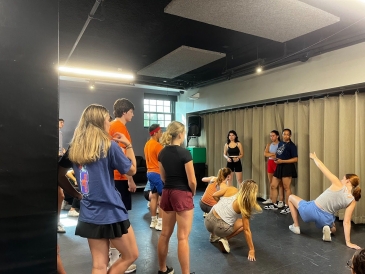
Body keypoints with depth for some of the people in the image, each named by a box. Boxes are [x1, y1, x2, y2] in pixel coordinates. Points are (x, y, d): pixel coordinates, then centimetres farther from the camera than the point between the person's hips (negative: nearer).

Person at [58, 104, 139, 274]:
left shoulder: (74, 148, 3)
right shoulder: (109, 145, -12)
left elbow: (60, 175, 12)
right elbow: (131, 170, -3)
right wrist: (128, 145, 5)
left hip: (88, 215, 6)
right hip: (111, 213, -6)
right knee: (131, 256, 16)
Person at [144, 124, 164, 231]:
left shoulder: (147, 144, 12)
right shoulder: (158, 145, -17)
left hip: (150, 172, 9)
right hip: (158, 173, -9)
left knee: (154, 197, 13)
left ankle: (153, 221, 20)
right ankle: (160, 222, 0)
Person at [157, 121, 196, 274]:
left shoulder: (162, 153, 3)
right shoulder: (185, 153, -16)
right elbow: (192, 181, -14)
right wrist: (193, 192, 4)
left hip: (167, 193, 7)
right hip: (182, 195, -7)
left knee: (165, 234, 16)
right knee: (183, 237, 2)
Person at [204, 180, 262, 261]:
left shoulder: (231, 189, -3)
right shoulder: (243, 205, -12)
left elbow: (214, 195, 7)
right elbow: (246, 230, -11)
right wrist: (251, 250, -4)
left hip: (208, 220, 6)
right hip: (219, 228, -5)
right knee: (243, 223, 17)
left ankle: (215, 235, 25)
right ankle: (224, 239, 1)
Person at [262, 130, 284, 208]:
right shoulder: (269, 144, 13)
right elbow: (265, 153, 2)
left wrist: (270, 155, -14)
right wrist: (274, 154, -10)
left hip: (277, 163, -7)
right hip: (270, 163, 7)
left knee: (279, 182, -6)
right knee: (270, 182, 12)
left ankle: (281, 201, -5)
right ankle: (270, 199, 21)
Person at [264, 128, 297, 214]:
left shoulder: (291, 145, -7)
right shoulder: (280, 143, 15)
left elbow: (295, 159, -13)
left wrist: (282, 161, -18)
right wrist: (276, 159, 6)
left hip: (287, 167, -8)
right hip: (279, 167, 8)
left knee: (286, 188, -1)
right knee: (273, 186, 8)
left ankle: (287, 207, 10)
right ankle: (274, 204, 20)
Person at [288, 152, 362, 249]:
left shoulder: (338, 185, -12)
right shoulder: (352, 201, -3)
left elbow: (321, 167, -7)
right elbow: (346, 222, -5)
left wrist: (314, 157, 13)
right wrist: (348, 242, 1)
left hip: (312, 210, -4)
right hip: (325, 219, 4)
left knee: (291, 197, 25)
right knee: (333, 229, 42)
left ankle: (296, 227, 24)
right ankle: (327, 229, 3)